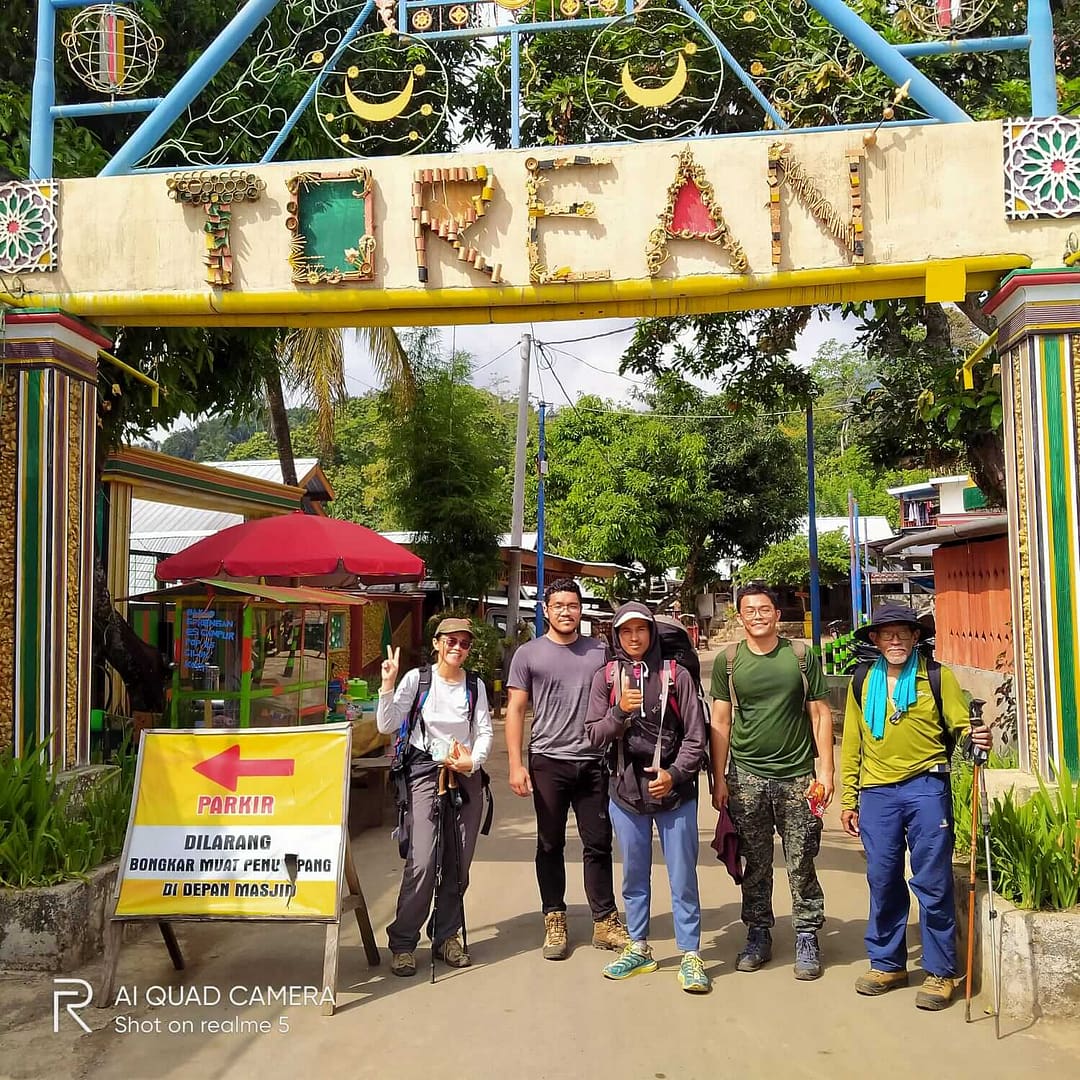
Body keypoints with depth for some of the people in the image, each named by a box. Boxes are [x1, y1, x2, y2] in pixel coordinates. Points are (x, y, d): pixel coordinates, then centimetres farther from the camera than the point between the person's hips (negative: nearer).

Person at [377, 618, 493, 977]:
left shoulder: (475, 686, 8)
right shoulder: (417, 678, -2)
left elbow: (484, 731, 4)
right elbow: (387, 726, -5)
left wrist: (473, 761, -13)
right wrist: (388, 685, -17)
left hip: (466, 775, 4)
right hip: (425, 771, -3)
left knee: (458, 864, 6)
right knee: (421, 863, -12)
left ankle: (446, 936, 22)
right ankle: (403, 942, 3)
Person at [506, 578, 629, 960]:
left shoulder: (600, 652, 7)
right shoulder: (529, 654, 1)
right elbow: (515, 710, 1)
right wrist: (516, 765, -7)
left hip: (594, 762, 2)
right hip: (548, 762, -1)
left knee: (598, 844, 7)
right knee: (550, 845, 9)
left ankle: (605, 922, 18)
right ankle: (554, 922, 20)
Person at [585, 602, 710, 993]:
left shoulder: (676, 675, -2)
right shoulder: (605, 677, 4)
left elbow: (695, 736, -2)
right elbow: (594, 735, 0)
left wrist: (675, 774, -14)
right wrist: (620, 711, -16)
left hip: (675, 791, -2)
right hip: (625, 791, 2)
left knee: (683, 876, 4)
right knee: (634, 875, 15)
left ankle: (690, 955, 15)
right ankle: (638, 948, 29)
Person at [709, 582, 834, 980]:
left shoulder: (801, 657, 2)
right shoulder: (728, 662, 3)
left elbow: (821, 714, 3)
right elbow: (720, 721, 4)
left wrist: (825, 769, -3)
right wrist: (718, 778, 1)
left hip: (797, 776, -1)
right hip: (746, 777, 1)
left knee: (802, 864, 5)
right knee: (755, 864, 10)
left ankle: (807, 937, 19)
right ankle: (758, 934, 24)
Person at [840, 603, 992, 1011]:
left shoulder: (937, 677, 1)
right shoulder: (862, 684, 9)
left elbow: (960, 726, 0)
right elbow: (852, 745, 12)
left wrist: (977, 738, -24)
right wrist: (848, 799, 11)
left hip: (926, 787, -3)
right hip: (877, 793, 3)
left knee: (933, 882, 2)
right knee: (883, 883, 11)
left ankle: (940, 972, 16)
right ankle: (887, 964, 26)